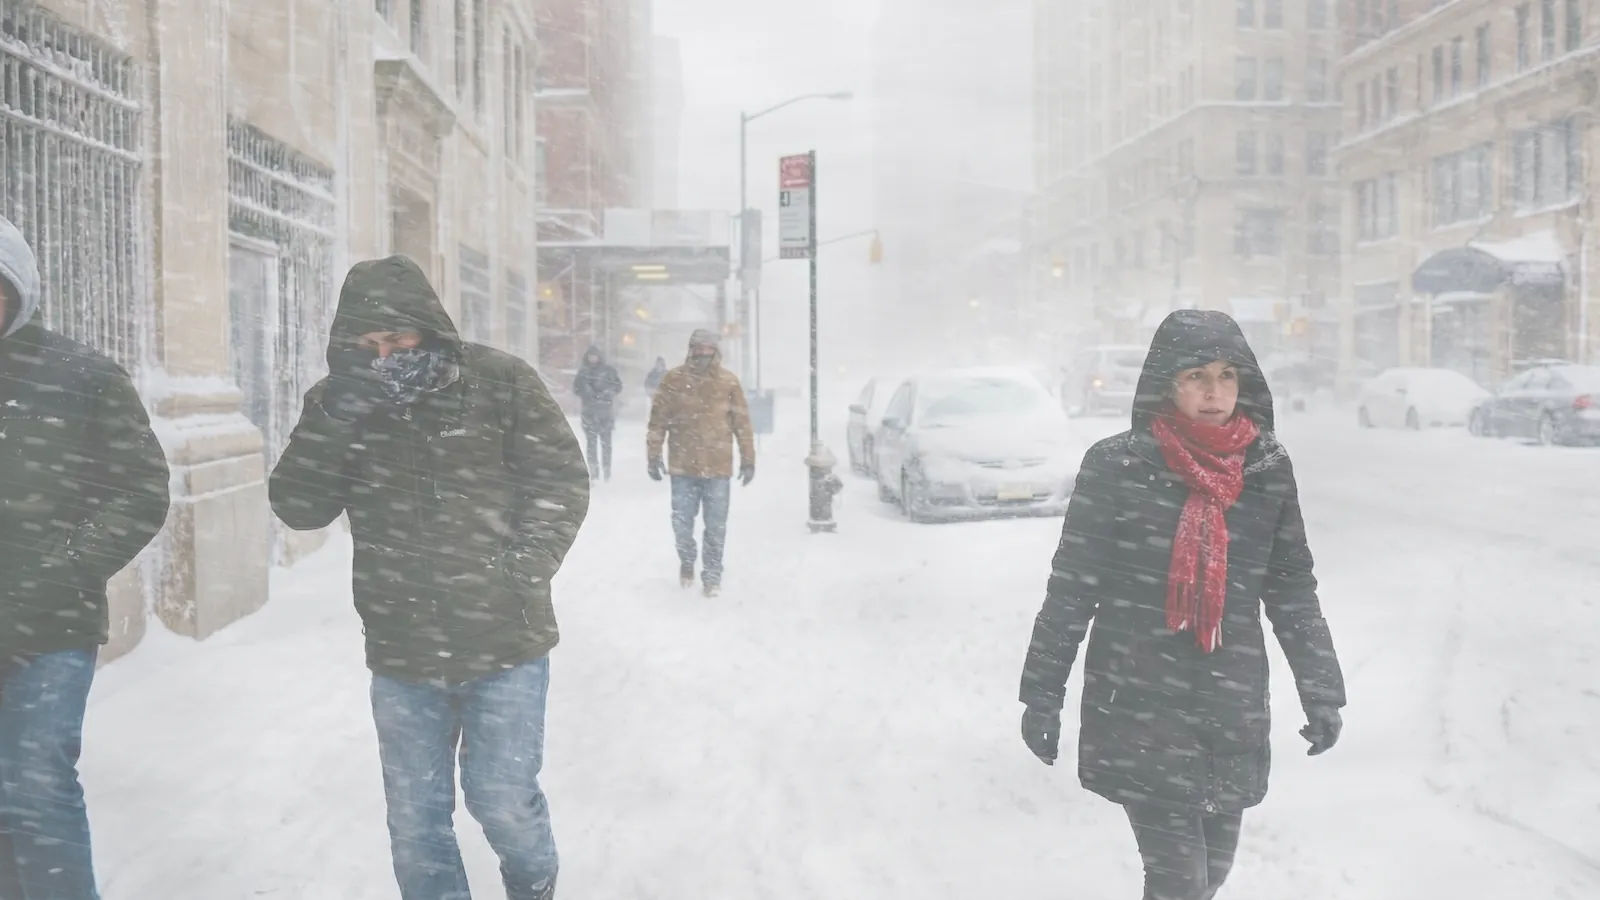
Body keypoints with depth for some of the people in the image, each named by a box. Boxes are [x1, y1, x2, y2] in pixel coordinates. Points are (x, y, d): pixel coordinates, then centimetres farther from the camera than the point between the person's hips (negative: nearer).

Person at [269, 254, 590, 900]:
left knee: (502, 800, 4)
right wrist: (331, 420, -19)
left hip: (503, 645, -3)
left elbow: (562, 482, -4)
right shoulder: (339, 403, 2)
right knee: (415, 816, 12)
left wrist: (520, 572, -12)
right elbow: (298, 508, -6)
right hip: (401, 655, 3)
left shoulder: (501, 383, -8)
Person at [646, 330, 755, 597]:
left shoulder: (728, 382, -1)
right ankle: (686, 563, 33)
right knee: (682, 521, 9)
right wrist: (653, 455, 1)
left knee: (716, 525, 4)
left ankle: (713, 574, 18)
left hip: (718, 466, 0)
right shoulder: (673, 380, -2)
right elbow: (658, 419, 1)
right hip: (682, 465, 0)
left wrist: (748, 460, 3)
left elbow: (742, 422, 2)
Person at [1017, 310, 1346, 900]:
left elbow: (1291, 587, 10)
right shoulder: (1116, 465, -9)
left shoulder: (1268, 468, 1)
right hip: (1139, 709, -4)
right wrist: (1042, 695, -2)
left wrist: (1320, 691, 7)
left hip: (1233, 712, 4)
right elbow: (1070, 587, -4)